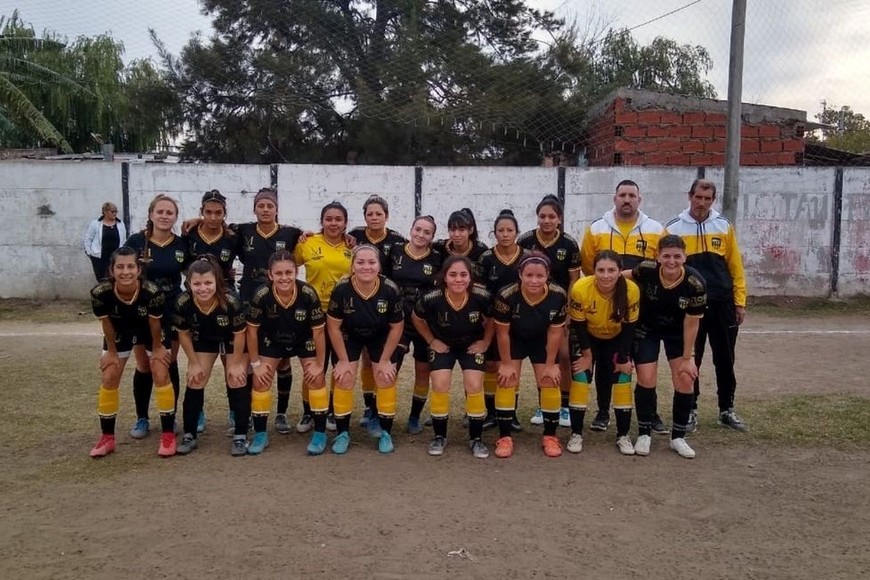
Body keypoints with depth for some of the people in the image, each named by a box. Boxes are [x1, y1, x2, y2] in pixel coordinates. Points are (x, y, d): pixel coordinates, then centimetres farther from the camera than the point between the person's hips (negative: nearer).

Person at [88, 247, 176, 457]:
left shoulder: (153, 292, -39)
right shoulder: (100, 293, -34)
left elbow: (155, 324, -21)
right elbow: (106, 325, -16)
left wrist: (157, 348, -7)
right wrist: (112, 352, -5)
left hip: (149, 332, -2)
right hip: (119, 333, 2)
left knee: (161, 376, -11)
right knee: (108, 379, -1)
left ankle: (168, 435, 1)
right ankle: (107, 437, 16)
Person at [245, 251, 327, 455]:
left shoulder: (308, 293, -34)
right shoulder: (261, 295, -32)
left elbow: (318, 331, -20)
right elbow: (252, 329, -15)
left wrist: (319, 363, -13)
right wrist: (256, 363, -9)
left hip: (304, 340, -1)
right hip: (272, 340, 1)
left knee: (316, 379, -7)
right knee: (261, 381, -3)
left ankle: (320, 434, 7)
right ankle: (260, 435, 13)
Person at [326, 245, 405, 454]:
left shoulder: (390, 290, -29)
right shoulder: (341, 289, -31)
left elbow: (396, 327, -14)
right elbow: (334, 327, -16)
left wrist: (385, 360, -10)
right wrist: (343, 360, -11)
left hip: (381, 337, 0)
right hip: (348, 336, 0)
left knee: (386, 380, -6)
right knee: (343, 380, -7)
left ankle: (386, 433, 12)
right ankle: (342, 433, 10)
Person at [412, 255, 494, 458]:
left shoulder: (481, 297, -29)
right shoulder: (432, 299, -29)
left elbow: (491, 320, -5)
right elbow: (416, 319, -6)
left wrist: (485, 342, -5)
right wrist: (431, 340, -5)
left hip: (472, 345, 0)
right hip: (443, 345, 0)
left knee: (474, 386, -15)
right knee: (440, 385, -16)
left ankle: (476, 439, 5)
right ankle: (439, 436, 7)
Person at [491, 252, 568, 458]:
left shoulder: (558, 296, -29)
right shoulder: (506, 296, -35)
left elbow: (554, 333, -16)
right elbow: (502, 332, -20)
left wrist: (550, 365, -8)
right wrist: (506, 363, -11)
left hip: (541, 340, 2)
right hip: (513, 340, -1)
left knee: (550, 382, 1)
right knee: (507, 381, -7)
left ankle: (550, 436, 16)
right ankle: (504, 437, 4)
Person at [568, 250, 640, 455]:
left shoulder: (631, 290, -31)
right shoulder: (580, 288, -35)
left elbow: (629, 327, -17)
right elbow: (578, 325, -20)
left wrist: (623, 358, -12)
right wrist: (587, 354, -12)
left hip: (617, 339, 1)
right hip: (587, 338, -1)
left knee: (622, 380, -4)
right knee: (580, 379, -8)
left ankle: (623, 436, 10)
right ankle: (576, 434, 4)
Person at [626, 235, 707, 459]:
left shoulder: (695, 284, -28)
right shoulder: (646, 270, -28)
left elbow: (691, 323, -17)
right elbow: (624, 276, -2)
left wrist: (687, 358, -12)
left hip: (677, 333, 1)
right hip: (647, 329, 0)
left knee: (685, 380, -6)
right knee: (646, 380, -6)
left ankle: (678, 437, 13)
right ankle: (644, 434, 13)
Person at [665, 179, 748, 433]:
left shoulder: (724, 226, 5)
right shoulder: (674, 229, -1)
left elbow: (735, 266, 6)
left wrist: (740, 302, 2)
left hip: (722, 304, 2)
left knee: (725, 360, 10)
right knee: (690, 360, 6)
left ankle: (727, 410, 24)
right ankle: (690, 410, 19)